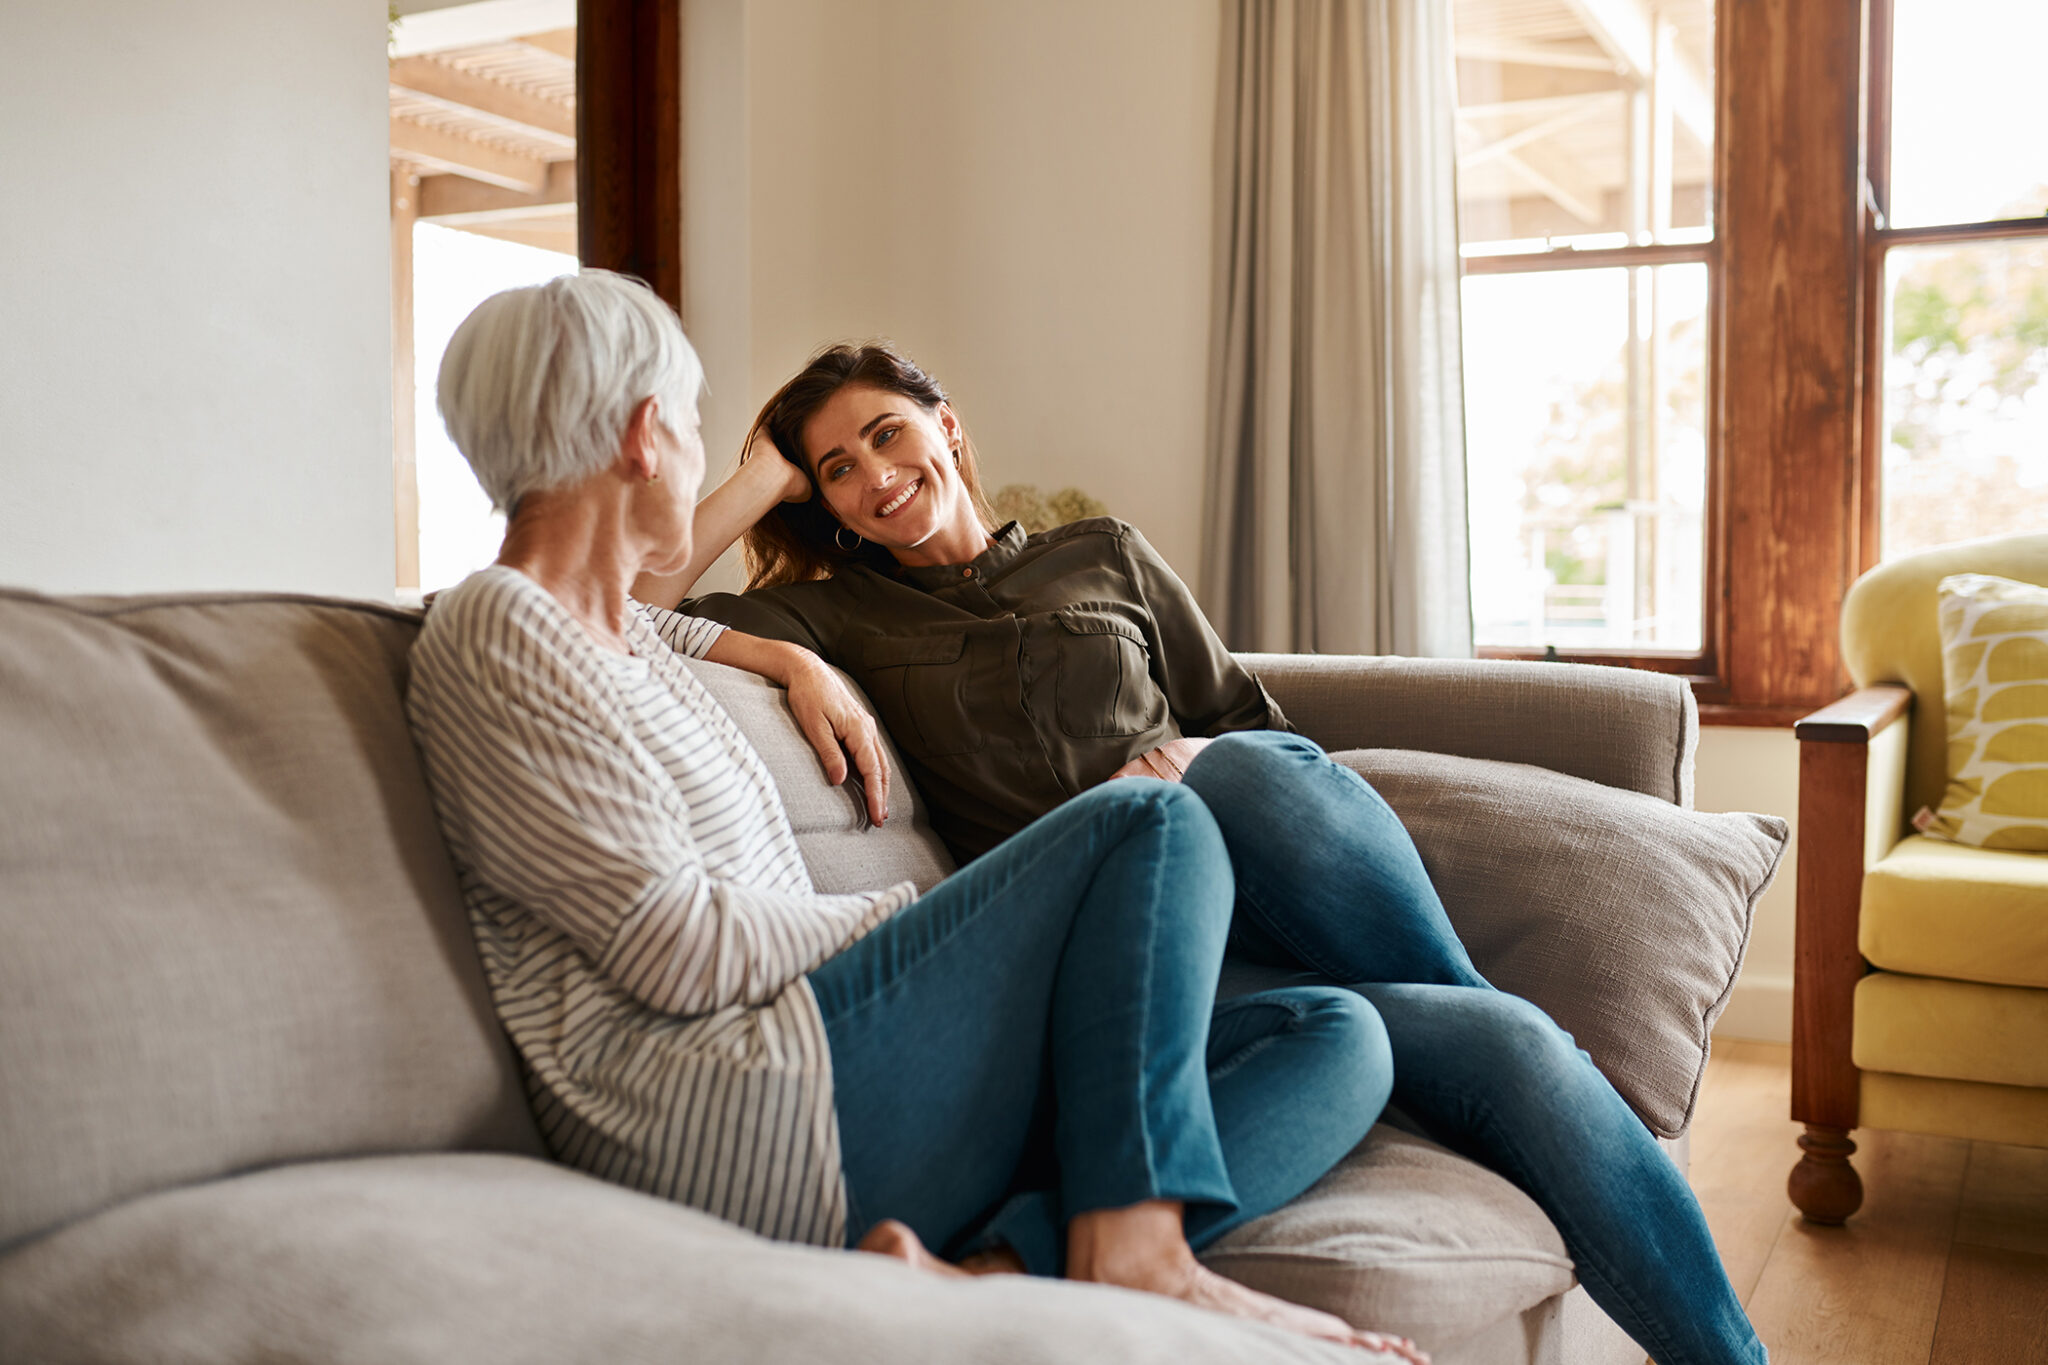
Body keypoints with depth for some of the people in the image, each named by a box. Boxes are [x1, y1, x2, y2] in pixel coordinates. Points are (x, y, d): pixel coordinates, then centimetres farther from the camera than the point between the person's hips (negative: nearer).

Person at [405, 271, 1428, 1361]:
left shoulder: (611, 627, 23)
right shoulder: (494, 633, -6)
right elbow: (683, 949, -14)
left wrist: (795, 661, 36)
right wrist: (904, 915, -1)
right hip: (730, 1114, -10)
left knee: (1336, 1038, -2)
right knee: (1150, 823, -8)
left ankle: (1006, 1269, -24)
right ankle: (1128, 1250, -17)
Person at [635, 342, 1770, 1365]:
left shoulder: (1104, 555, 23)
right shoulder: (842, 615, 18)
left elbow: (1251, 723, 22)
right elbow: (633, 607, 5)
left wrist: (1206, 768, 1)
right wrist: (763, 476, 12)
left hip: (1251, 849, 2)